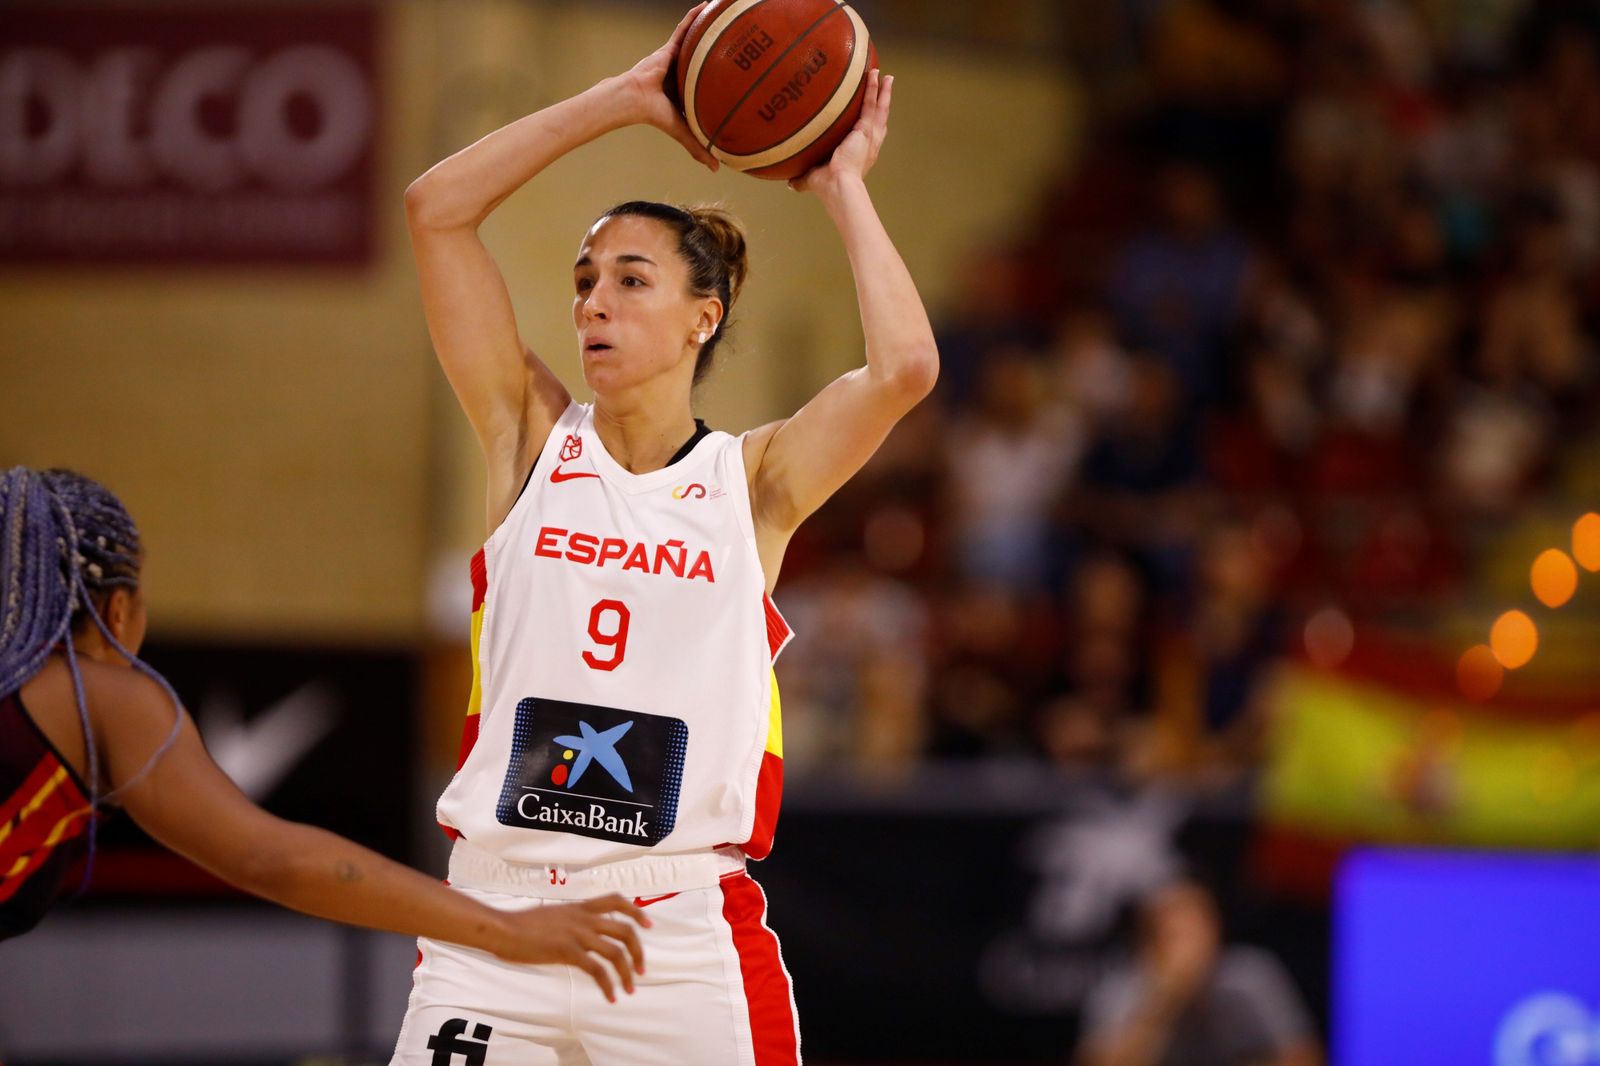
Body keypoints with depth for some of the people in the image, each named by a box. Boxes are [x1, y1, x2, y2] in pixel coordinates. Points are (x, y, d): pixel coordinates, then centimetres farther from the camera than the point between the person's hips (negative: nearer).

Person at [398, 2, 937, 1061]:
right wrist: (627, 99, 4)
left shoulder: (754, 482, 7)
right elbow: (437, 207, 3)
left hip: (683, 934, -1)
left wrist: (844, 188, 2)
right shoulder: (534, 443, 10)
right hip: (496, 914, 1)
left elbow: (906, 369, -11)